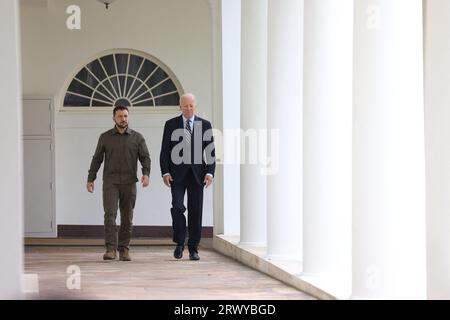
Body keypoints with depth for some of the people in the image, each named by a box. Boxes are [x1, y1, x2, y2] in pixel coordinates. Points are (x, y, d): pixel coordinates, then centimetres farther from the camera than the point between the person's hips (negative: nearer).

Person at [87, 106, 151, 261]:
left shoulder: (137, 137, 7)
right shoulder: (105, 137, 8)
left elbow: (145, 157, 2)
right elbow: (97, 159, 12)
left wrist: (146, 173, -16)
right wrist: (90, 179, 8)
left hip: (129, 183, 1)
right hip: (110, 182, -1)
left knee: (127, 218, 3)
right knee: (110, 214, -14)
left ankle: (124, 249, 11)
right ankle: (111, 249, -17)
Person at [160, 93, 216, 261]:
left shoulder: (205, 125, 7)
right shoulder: (171, 124, 6)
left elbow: (210, 151, 5)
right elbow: (165, 151, 4)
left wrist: (210, 172, -7)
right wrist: (165, 172, -7)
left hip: (197, 174, 1)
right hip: (177, 174, -1)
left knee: (196, 211, 2)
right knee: (177, 207, -13)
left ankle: (193, 248, 9)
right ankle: (179, 243, 4)